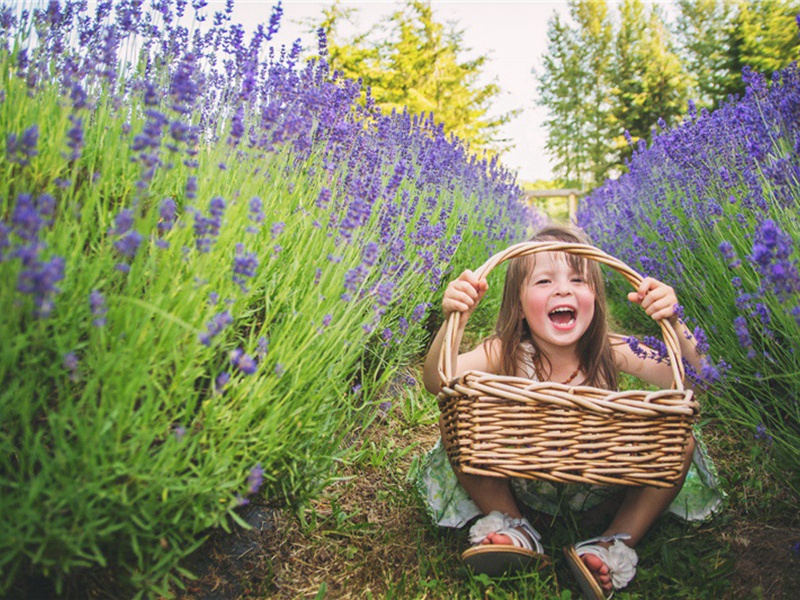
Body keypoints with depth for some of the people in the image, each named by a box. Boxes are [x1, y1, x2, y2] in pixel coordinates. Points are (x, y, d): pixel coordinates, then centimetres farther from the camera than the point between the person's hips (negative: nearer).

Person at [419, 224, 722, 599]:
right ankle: (511, 525, -5)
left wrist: (673, 324, -45)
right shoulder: (506, 354, -21)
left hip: (597, 489, 1)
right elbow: (437, 382, -37)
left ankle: (617, 543, -7)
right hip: (520, 486, -1)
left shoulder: (610, 353, -18)